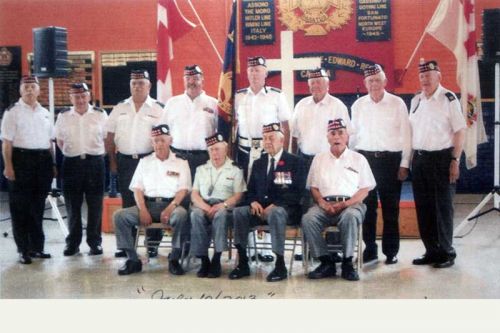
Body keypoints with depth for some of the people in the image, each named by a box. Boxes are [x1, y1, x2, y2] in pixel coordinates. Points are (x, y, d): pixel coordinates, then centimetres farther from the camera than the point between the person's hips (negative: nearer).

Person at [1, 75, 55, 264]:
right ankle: (23, 250, 11)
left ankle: (37, 247, 21)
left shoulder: (45, 113, 14)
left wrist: (52, 164, 13)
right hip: (21, 159, -4)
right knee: (20, 207, 2)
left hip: (43, 160, 5)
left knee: (38, 206, 11)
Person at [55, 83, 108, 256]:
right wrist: (71, 152, 7)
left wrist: (97, 154, 3)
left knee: (95, 205, 4)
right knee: (72, 205, 7)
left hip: (94, 162, -1)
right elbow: (60, 141, 13)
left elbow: (107, 138, 6)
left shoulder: (100, 114, 1)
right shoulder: (63, 116, 5)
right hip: (72, 163, 1)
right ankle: (73, 242, 18)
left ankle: (95, 242, 14)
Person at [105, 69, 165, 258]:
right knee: (127, 204, 8)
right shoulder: (120, 109, 10)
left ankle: (153, 244, 9)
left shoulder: (158, 109, 1)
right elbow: (110, 137, 11)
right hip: (125, 161, 3)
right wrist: (113, 162, 6)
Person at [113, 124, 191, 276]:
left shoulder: (181, 163, 12)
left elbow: (183, 190, 1)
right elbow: (137, 189, 9)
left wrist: (170, 208, -18)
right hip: (148, 204, 3)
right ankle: (133, 260, -13)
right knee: (119, 215, -21)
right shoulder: (145, 162, 18)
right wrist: (143, 210, -9)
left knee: (181, 215, -37)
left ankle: (174, 259, -22)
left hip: (171, 204, -2)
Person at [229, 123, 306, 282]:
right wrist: (253, 202, -7)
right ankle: (242, 263, -22)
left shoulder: (295, 162, 4)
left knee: (275, 213, -39)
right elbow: (250, 190, 18)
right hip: (260, 208, 4)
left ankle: (280, 265, -31)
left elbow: (297, 192, -7)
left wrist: (274, 205, -18)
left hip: (284, 209, -4)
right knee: (238, 212, -25)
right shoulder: (258, 163, 20)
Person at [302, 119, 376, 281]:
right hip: (325, 204, 2)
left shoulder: (358, 159, 14)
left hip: (350, 204, -2)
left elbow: (365, 189, 7)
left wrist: (346, 203, -10)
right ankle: (326, 262, -19)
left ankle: (347, 263, -24)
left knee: (350, 216, -38)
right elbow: (313, 187, 15)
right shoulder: (319, 159, 20)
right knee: (308, 219, -30)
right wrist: (322, 203, -7)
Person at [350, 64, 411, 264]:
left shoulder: (397, 104, 0)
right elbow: (354, 134, 12)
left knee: (391, 208, 3)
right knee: (367, 207, 4)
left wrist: (404, 164, -4)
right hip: (365, 158, 2)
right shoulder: (358, 105, 8)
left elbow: (405, 135, 0)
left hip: (391, 159, -2)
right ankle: (369, 249, 14)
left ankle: (391, 251, 12)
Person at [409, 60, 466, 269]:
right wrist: (408, 161, 9)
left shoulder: (448, 99, -6)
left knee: (443, 207, -1)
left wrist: (455, 161, -14)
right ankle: (431, 251, 20)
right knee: (423, 207, 9)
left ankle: (446, 253, 10)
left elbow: (460, 131, -8)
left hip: (441, 157, -6)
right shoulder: (416, 101, 12)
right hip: (419, 158, 6)